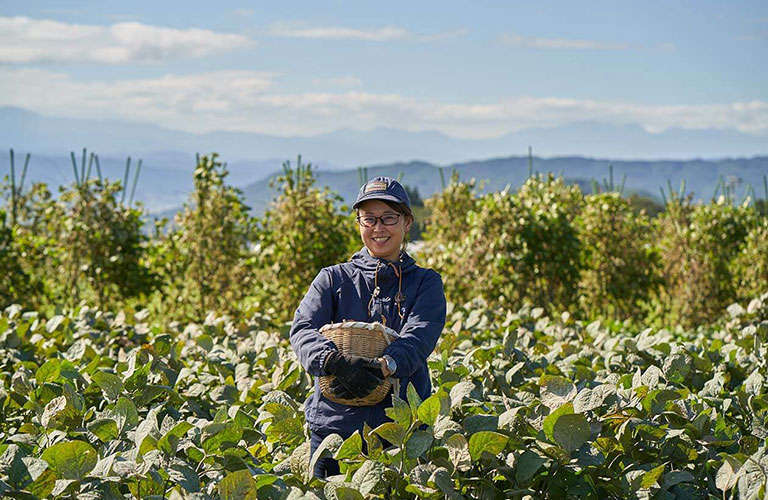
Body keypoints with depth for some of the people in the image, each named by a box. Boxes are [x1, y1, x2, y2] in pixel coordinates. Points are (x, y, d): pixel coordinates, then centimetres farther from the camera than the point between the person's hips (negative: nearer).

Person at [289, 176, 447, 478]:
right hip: (333, 425, 1)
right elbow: (302, 330, -7)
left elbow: (418, 340, -11)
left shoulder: (425, 283, 7)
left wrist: (382, 367, -32)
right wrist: (335, 361, -29)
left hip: (401, 428, -1)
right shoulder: (333, 279, 9)